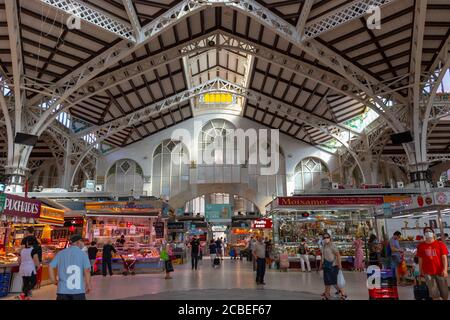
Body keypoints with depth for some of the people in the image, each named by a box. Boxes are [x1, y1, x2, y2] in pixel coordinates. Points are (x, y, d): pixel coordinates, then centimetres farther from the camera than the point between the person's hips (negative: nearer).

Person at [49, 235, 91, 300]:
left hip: (62, 290, 3)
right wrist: (88, 285, 0)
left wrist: (54, 281, 9)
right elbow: (87, 271, -10)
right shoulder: (83, 254, -3)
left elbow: (50, 267, 0)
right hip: (78, 290, -3)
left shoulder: (61, 253, 7)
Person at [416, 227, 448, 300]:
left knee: (445, 294, 8)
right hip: (428, 273, 0)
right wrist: (421, 272, 7)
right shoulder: (421, 246, 2)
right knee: (434, 294, 0)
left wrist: (445, 270, -17)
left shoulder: (440, 244, 0)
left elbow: (444, 258, -5)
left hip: (440, 272, 0)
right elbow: (420, 260, 6)